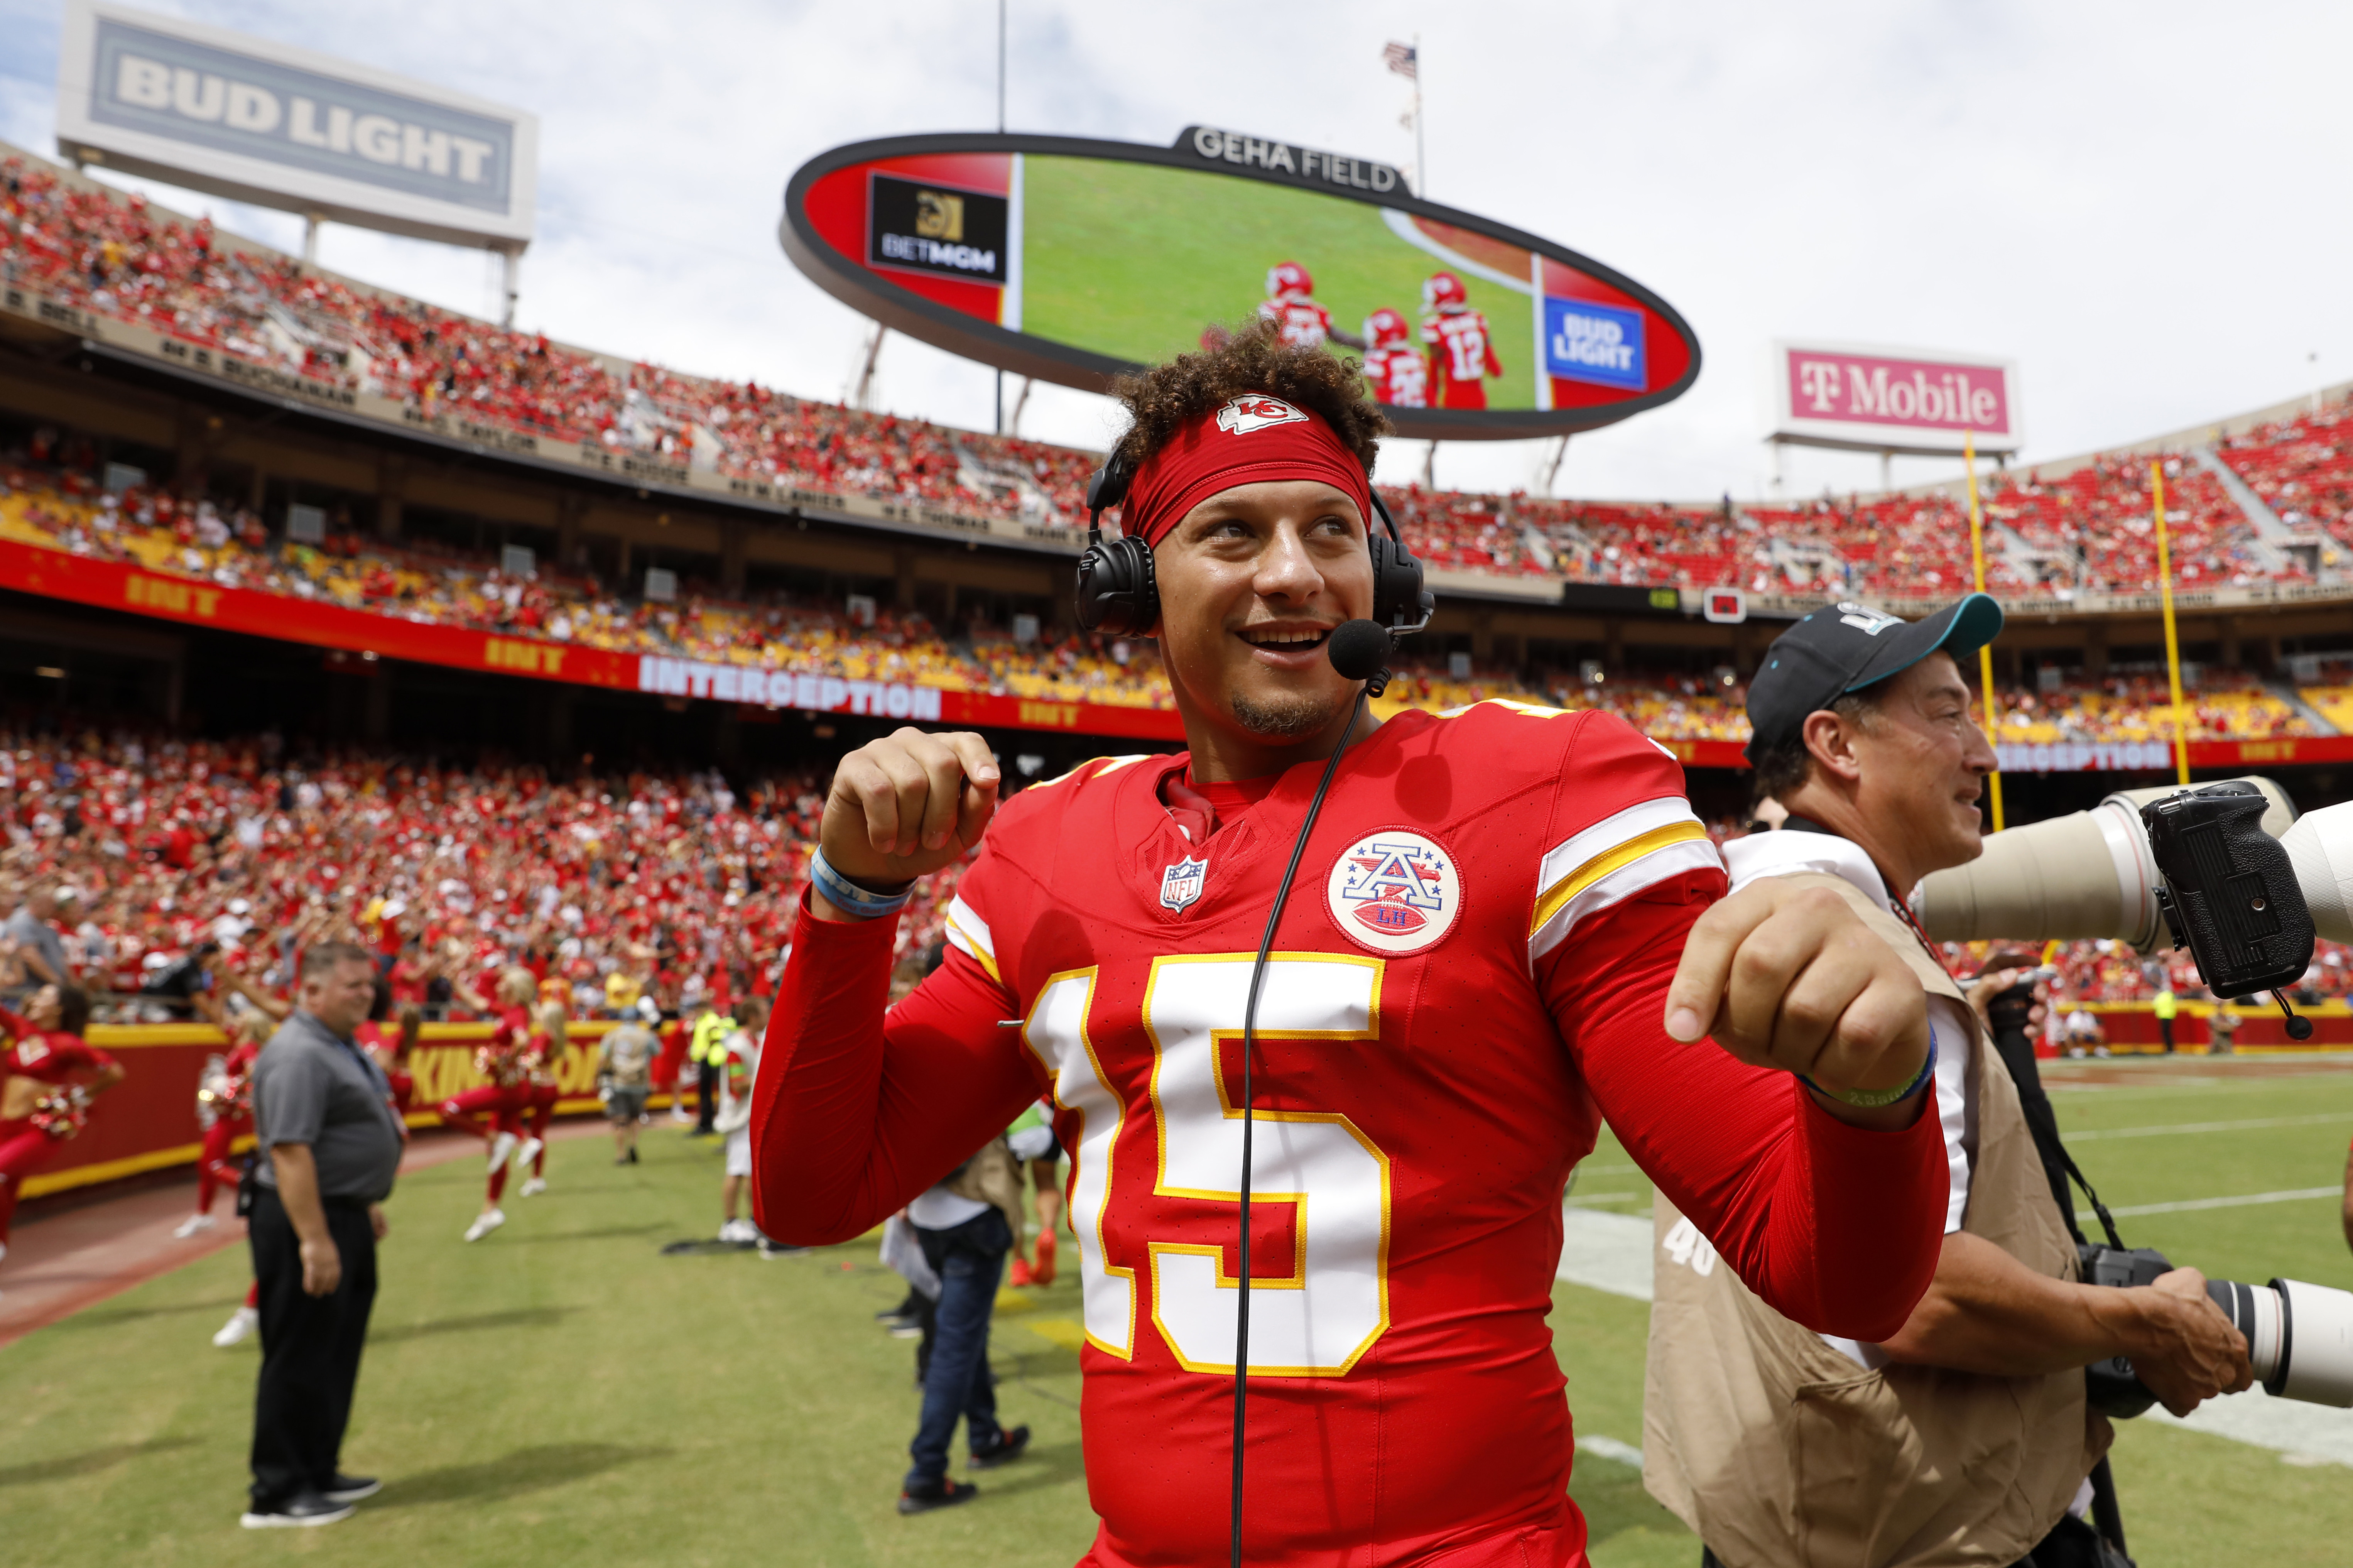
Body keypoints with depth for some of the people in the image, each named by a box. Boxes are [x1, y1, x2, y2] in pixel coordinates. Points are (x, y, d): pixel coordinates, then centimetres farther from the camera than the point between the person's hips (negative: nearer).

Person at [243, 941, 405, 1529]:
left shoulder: (340, 1047, 12)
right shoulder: (298, 1054, -21)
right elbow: (290, 1151, -27)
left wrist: (366, 1204, 24)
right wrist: (315, 1240, -29)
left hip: (344, 1216, 11)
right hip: (308, 1219, -11)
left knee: (337, 1355, 19)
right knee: (300, 1360, 0)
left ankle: (319, 1474, 31)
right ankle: (278, 1495, 12)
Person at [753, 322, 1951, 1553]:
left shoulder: (1549, 792, -11)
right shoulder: (1044, 849, 1)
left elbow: (1837, 1281, -13)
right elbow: (812, 1196, 4)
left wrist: (1872, 1088, -35)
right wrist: (854, 891, -9)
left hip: (1465, 1536, -4)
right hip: (1133, 1539, 4)